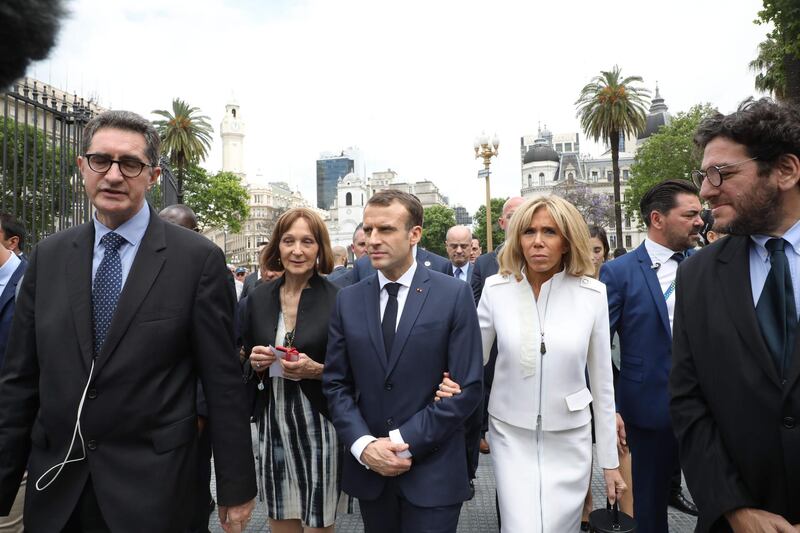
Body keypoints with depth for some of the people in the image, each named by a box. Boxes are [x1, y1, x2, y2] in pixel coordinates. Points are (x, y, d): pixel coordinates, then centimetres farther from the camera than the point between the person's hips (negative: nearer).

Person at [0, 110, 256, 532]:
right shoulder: (48, 256, 2)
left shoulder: (199, 259, -11)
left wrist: (236, 489, -5)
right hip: (53, 487, 4)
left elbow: (223, 383, -9)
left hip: (150, 490, -3)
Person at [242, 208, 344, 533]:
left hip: (319, 426, -3)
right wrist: (255, 363, -8)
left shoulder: (339, 300, -10)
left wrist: (316, 370, -20)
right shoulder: (258, 298, 3)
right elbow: (245, 368, 13)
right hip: (271, 425, 4)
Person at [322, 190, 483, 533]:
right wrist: (363, 445, -11)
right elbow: (335, 384, 3)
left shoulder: (454, 295, -8)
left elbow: (467, 388, -10)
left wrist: (404, 441, -13)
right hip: (367, 468, 3)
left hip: (432, 472, -3)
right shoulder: (348, 300, 2)